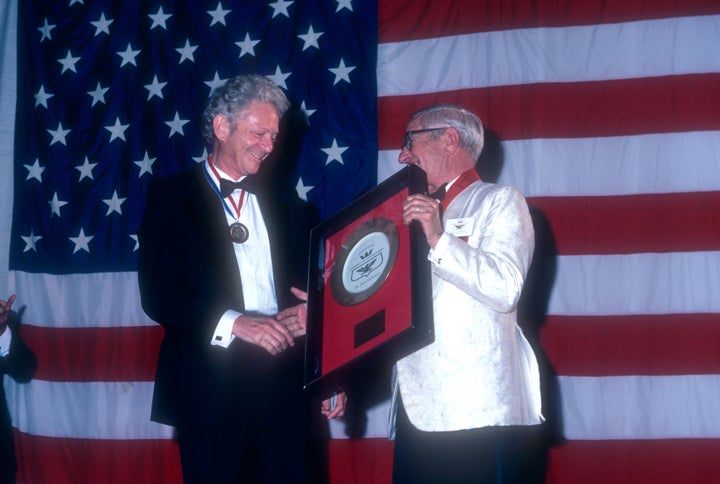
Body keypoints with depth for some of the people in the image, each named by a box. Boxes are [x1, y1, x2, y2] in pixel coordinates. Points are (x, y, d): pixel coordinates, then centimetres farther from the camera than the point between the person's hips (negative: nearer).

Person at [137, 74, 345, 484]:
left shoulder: (285, 204, 15)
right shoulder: (171, 197, 2)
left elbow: (305, 292, 15)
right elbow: (158, 295, -8)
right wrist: (235, 322, -19)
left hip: (284, 387, 4)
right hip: (211, 387, -3)